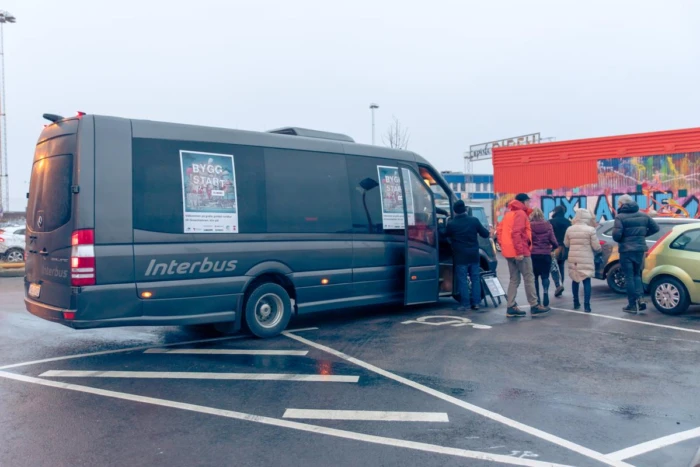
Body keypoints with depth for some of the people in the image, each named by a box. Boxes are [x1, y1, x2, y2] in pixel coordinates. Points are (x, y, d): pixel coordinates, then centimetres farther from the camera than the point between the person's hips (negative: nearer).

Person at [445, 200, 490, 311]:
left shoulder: (451, 224, -9)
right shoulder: (474, 220, -3)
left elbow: (445, 236, 8)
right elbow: (485, 234, 3)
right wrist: (481, 229, 23)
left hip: (460, 257, -3)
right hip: (474, 255, 3)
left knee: (462, 280, 2)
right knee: (475, 279, 10)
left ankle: (464, 304, 1)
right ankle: (475, 303, 11)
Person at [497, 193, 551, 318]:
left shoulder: (508, 214, 17)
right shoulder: (521, 213, -9)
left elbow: (501, 230, 16)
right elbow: (516, 233, -20)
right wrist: (520, 251, -21)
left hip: (509, 252, 9)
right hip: (520, 252, -9)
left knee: (514, 280, 9)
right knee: (529, 278, -1)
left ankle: (511, 308, 5)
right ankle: (534, 306, 2)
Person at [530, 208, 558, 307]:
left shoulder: (529, 226, -5)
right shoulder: (548, 226, 0)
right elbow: (552, 240, 0)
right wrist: (555, 246, 21)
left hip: (533, 254, -1)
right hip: (546, 254, 1)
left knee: (535, 277, 9)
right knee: (545, 276, 10)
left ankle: (537, 300, 9)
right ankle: (545, 292, -13)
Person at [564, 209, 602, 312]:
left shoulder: (569, 229, 1)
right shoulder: (590, 229, -11)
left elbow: (566, 244, 11)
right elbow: (596, 246, -8)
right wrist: (600, 249, 15)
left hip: (573, 258, 4)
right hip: (586, 259, -4)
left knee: (575, 280, 15)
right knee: (586, 281, -1)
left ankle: (576, 303, 22)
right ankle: (587, 305, -7)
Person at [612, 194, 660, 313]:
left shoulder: (620, 217, -11)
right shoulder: (643, 215, 9)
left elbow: (616, 235, -19)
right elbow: (655, 228, 12)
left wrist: (619, 240, 3)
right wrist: (643, 234, 18)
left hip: (626, 250, -5)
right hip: (640, 249, 5)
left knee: (629, 277, 2)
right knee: (636, 274, 20)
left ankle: (632, 305, 3)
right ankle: (640, 298, 3)